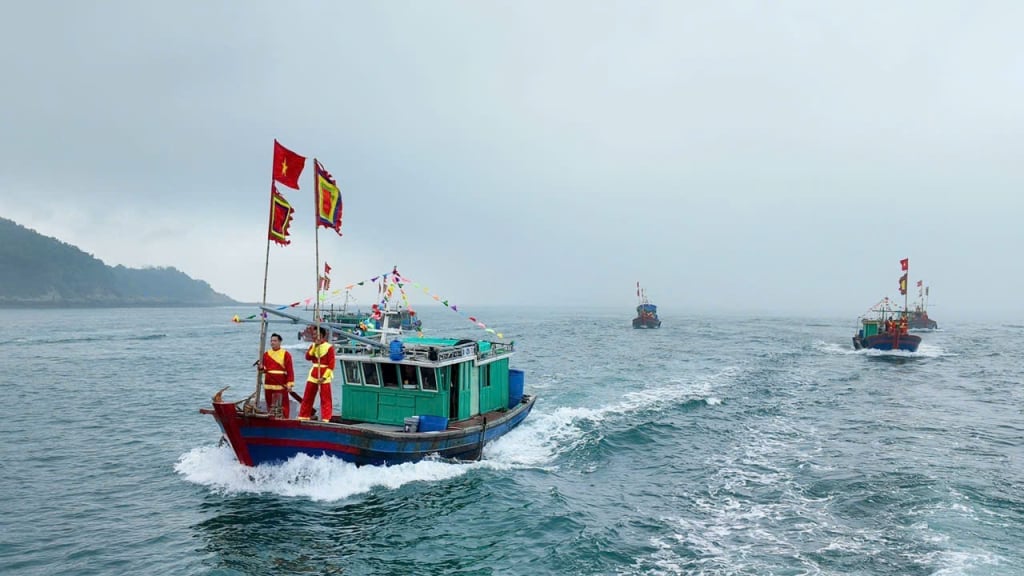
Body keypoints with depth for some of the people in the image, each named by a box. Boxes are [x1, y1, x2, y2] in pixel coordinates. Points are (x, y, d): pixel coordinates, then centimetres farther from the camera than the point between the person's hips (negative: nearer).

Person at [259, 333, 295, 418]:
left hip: (281, 385, -4)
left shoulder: (286, 354, -2)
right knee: (270, 406, 9)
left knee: (283, 405, -3)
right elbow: (263, 369, 16)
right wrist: (261, 368, -8)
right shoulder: (266, 354, 12)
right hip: (269, 385, 4)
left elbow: (290, 370, -6)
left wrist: (290, 384, -12)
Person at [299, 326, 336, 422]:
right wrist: (315, 347, -12)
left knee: (325, 399, -4)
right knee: (307, 397, 10)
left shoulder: (329, 347, -8)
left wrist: (324, 377, -17)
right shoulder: (313, 346, 11)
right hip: (313, 374, 6)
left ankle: (325, 419, -2)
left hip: (324, 375, -6)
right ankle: (303, 417, 19)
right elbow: (308, 357, -5)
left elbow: (331, 365, -11)